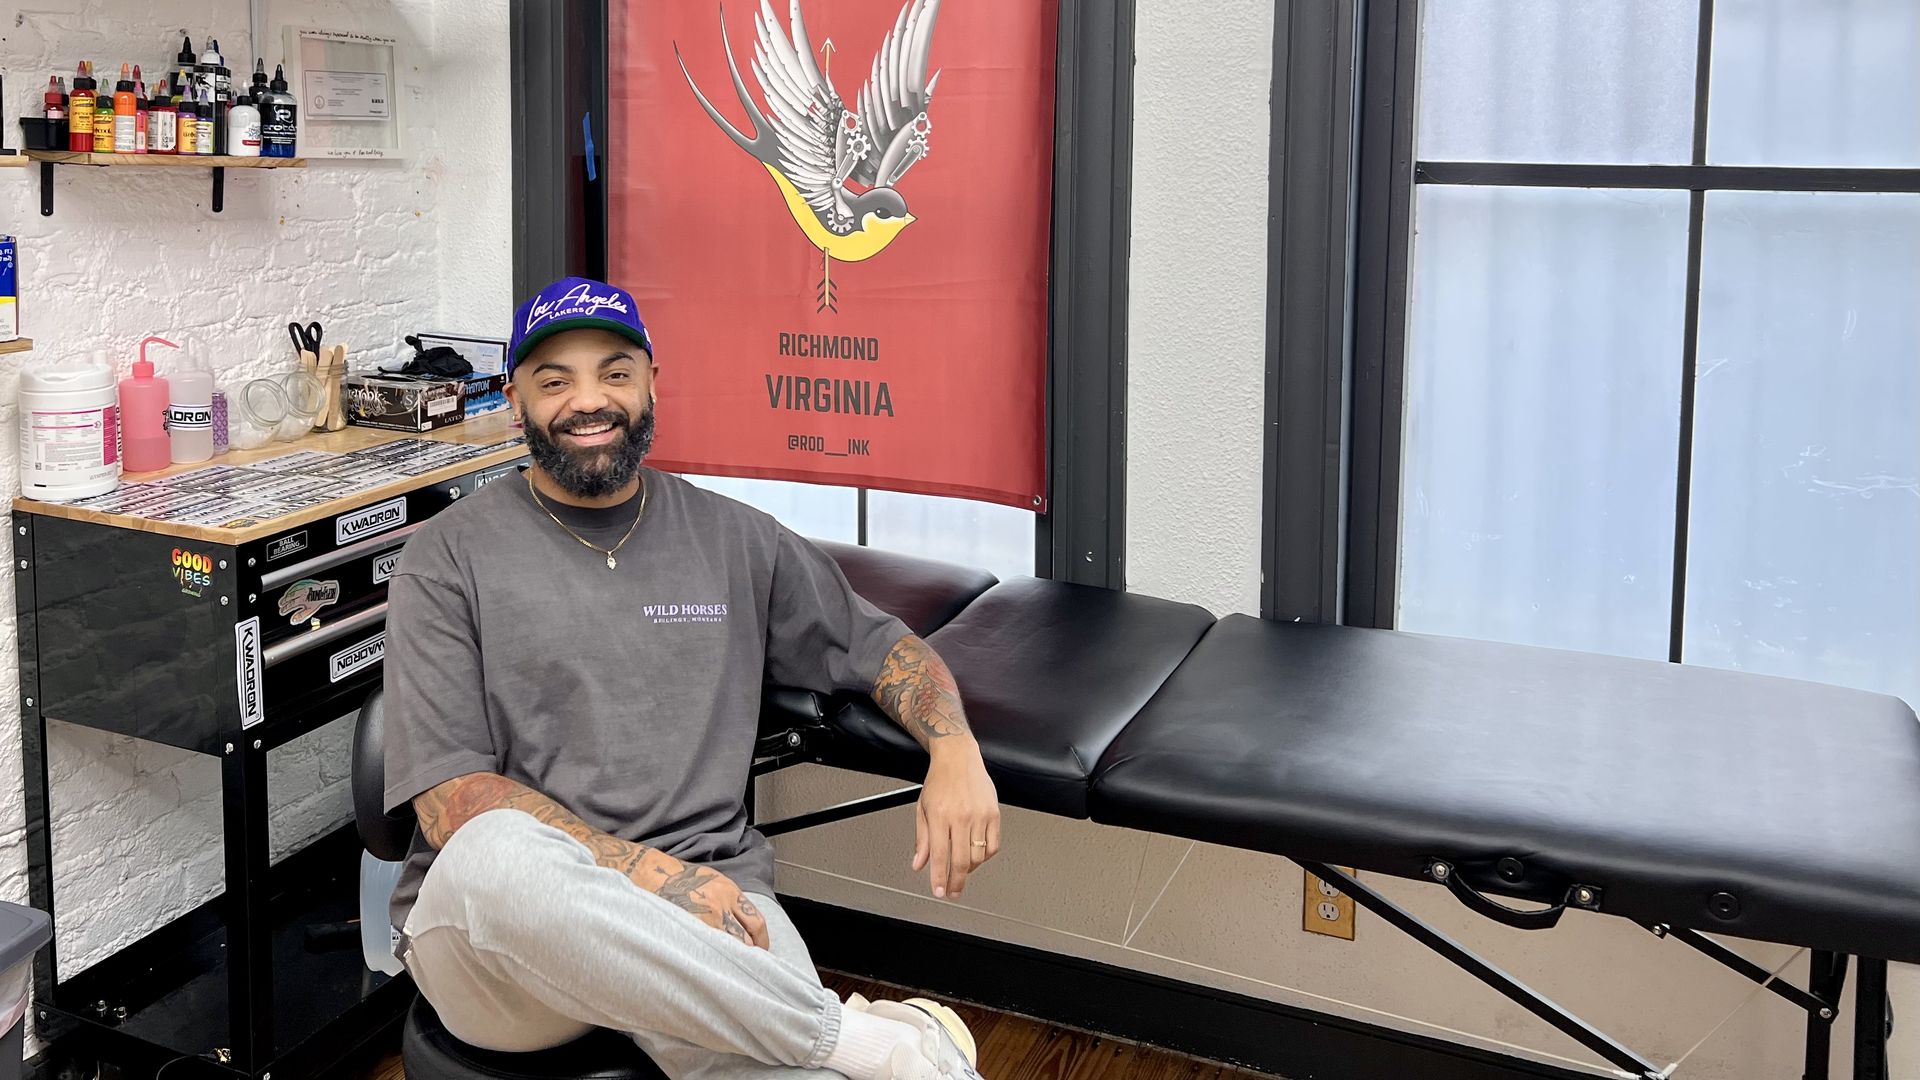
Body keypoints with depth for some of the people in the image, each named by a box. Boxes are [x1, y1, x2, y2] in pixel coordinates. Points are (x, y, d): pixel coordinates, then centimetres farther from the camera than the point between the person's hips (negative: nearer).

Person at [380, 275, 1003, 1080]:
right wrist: (648, 871, -16)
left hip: (699, 907, -1)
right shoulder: (450, 556, 4)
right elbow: (451, 800, -4)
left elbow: (882, 646, 23)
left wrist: (955, 752, 0)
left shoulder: (733, 540, 14)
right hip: (494, 927, 1)